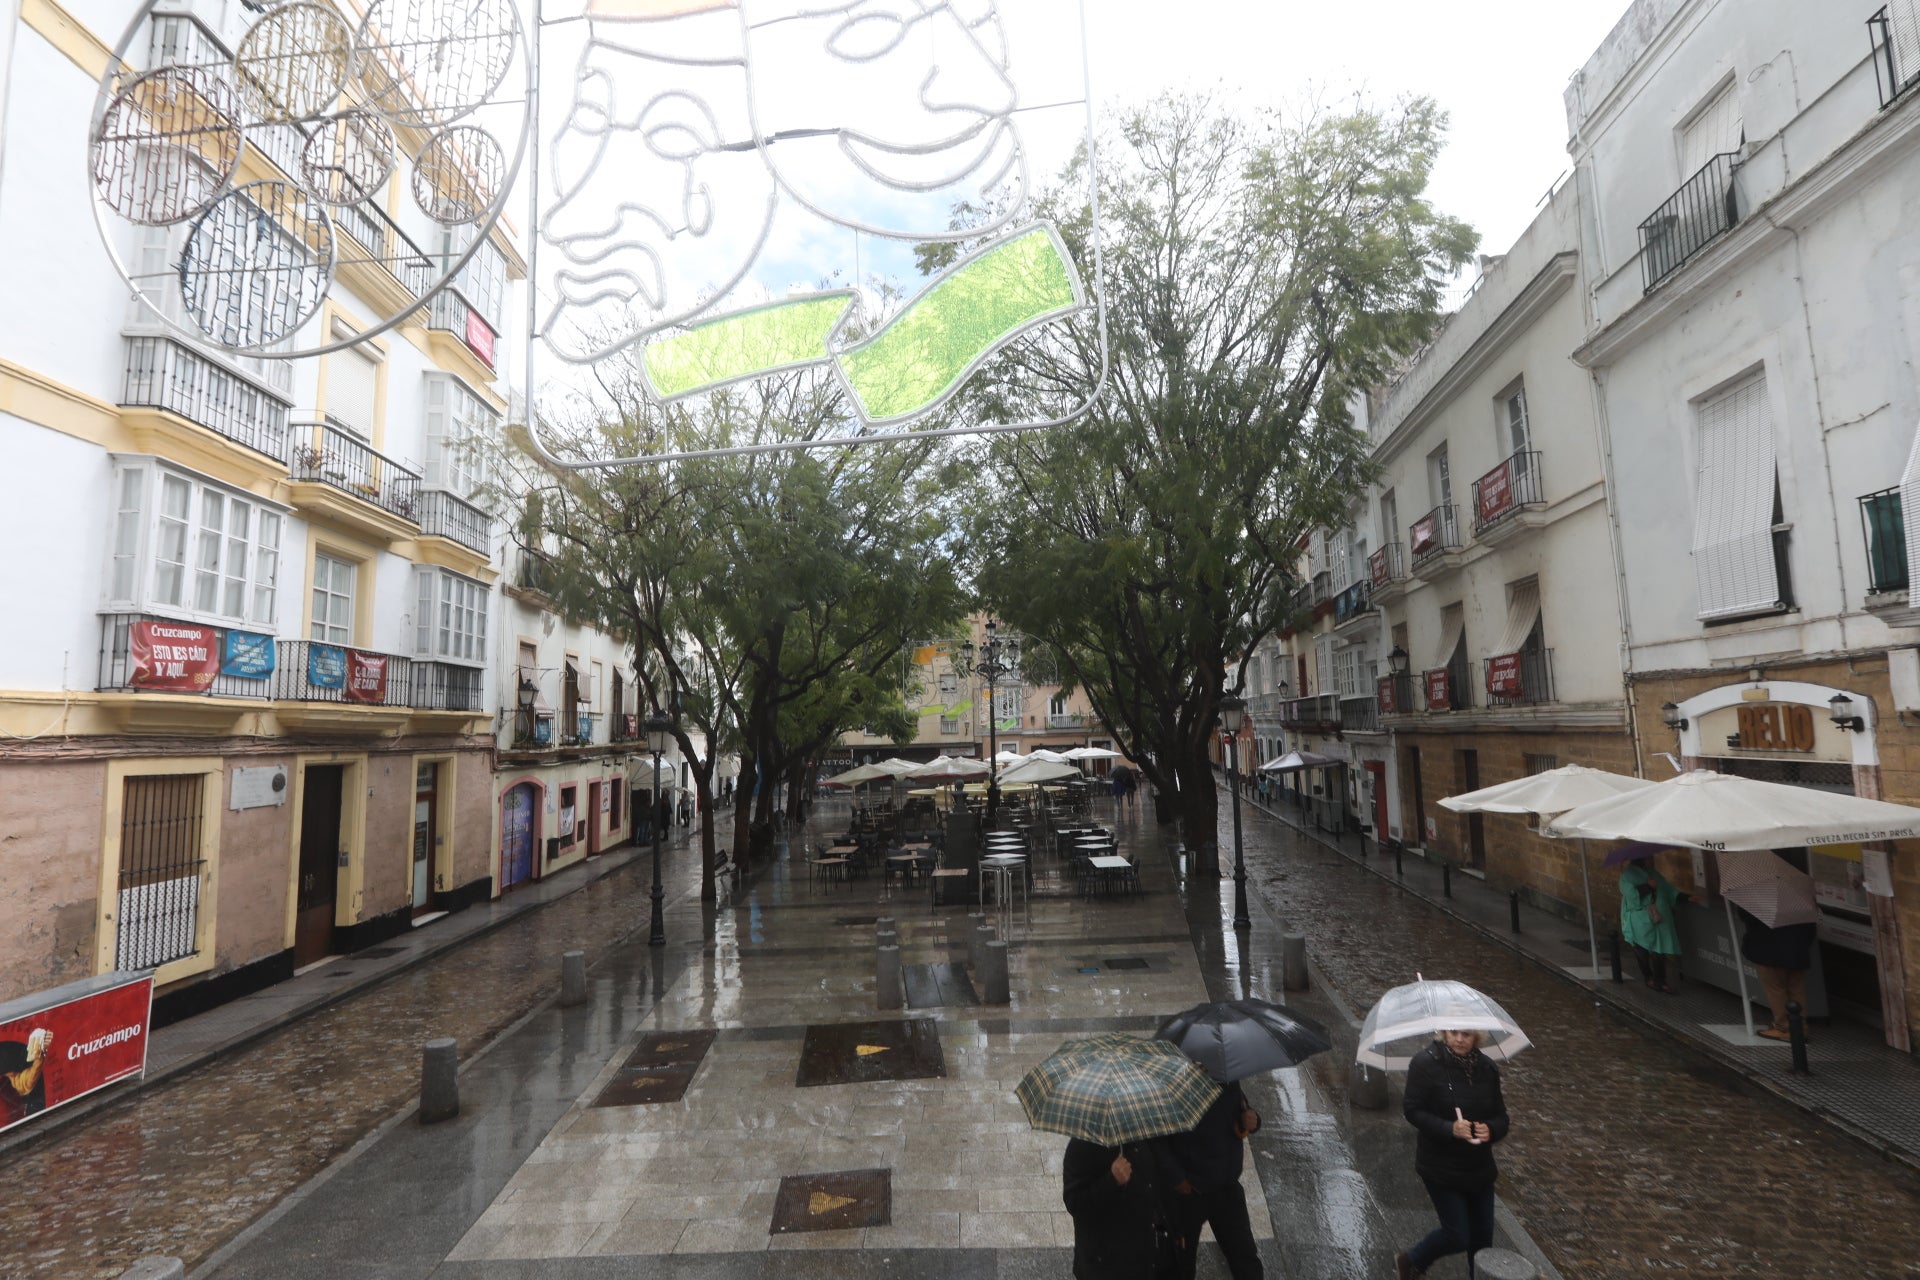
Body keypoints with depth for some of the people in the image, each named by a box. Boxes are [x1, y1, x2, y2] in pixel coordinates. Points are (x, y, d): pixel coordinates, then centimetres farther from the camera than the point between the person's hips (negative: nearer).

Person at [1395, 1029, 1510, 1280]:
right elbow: (1413, 1112, -16)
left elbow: (1500, 1117, 5)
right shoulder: (1426, 1063, -17)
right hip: (1441, 1168, -5)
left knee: (1482, 1235, 13)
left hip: (1480, 1167, 5)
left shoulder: (1487, 1068, -1)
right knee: (1457, 1236, -1)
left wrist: (1490, 1130, -17)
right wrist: (1450, 1129, -29)